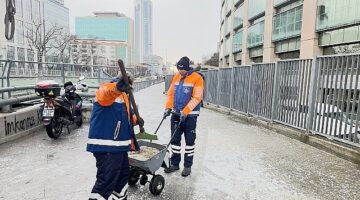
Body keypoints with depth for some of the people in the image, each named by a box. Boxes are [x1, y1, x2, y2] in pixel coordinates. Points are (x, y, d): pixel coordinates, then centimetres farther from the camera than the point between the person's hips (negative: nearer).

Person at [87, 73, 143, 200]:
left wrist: (135, 120, 8)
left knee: (123, 174, 23)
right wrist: (117, 88, -61)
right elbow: (104, 94, -38)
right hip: (105, 146, -10)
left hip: (118, 145, 10)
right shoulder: (107, 89, -12)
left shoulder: (122, 95, 18)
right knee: (106, 181, -7)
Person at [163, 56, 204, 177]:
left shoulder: (197, 78, -11)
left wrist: (185, 111, -22)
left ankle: (188, 166, 20)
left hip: (190, 115, -5)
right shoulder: (176, 78, 8)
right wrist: (168, 107, -4)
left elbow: (197, 98, -17)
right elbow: (170, 94, 10)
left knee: (189, 141, 6)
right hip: (176, 114, 6)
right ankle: (174, 163, 25)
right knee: (175, 140, 11)